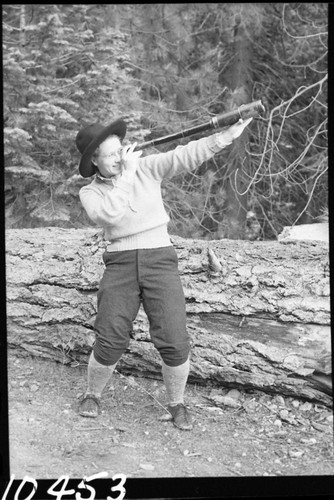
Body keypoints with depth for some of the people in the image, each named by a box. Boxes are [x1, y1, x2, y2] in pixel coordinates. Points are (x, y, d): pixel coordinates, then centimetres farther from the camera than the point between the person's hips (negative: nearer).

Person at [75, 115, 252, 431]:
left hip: (160, 261, 0)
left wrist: (229, 134, -22)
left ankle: (176, 403, 14)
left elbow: (187, 155, -8)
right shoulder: (89, 193, 3)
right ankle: (92, 395, 22)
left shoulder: (146, 167, 4)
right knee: (110, 342, -8)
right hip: (121, 266, 0)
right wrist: (127, 174, -17)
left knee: (174, 343, -11)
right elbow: (109, 216, -19)